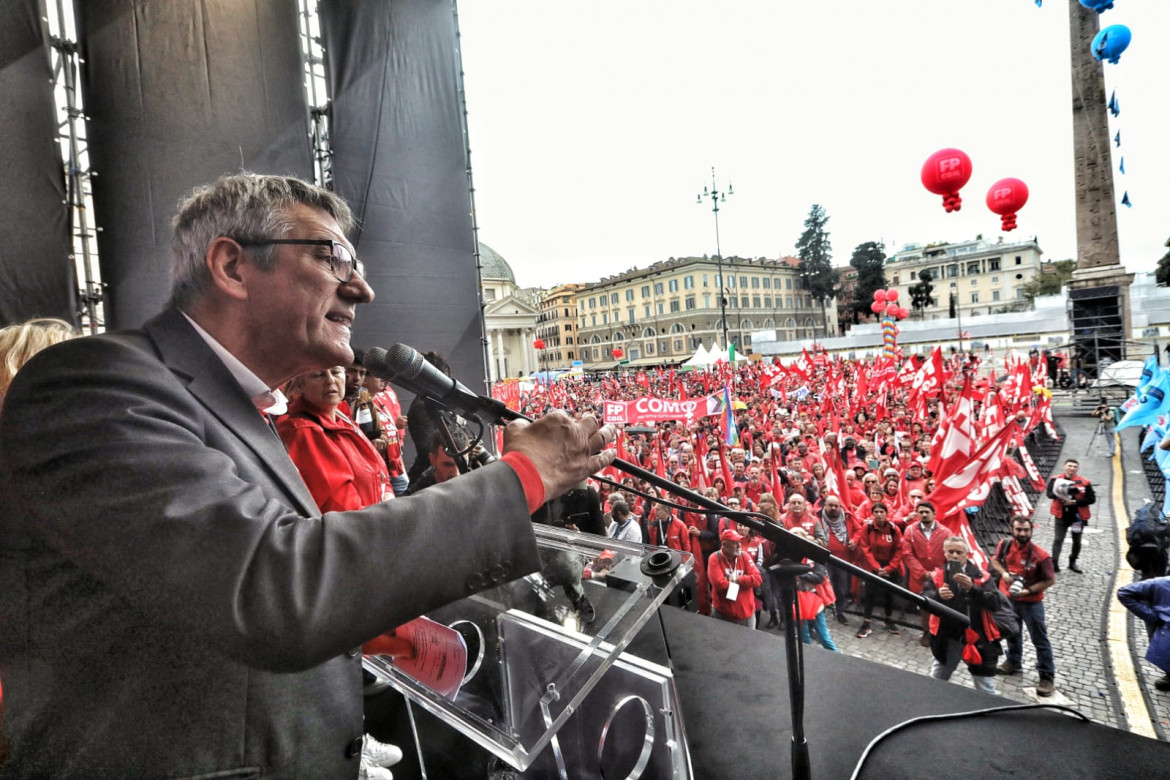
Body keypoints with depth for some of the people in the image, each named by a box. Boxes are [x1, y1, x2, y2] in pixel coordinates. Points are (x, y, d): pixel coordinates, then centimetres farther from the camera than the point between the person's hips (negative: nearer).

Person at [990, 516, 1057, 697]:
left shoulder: (1040, 556, -23)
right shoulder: (1005, 545, -11)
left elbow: (1050, 580, -15)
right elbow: (994, 560, 7)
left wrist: (1028, 591, -23)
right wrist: (1003, 573, -13)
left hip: (1031, 602, -4)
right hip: (1007, 599, 5)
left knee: (1040, 640, 5)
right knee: (1012, 633, 23)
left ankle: (1047, 676, 19)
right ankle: (1013, 662, 43)